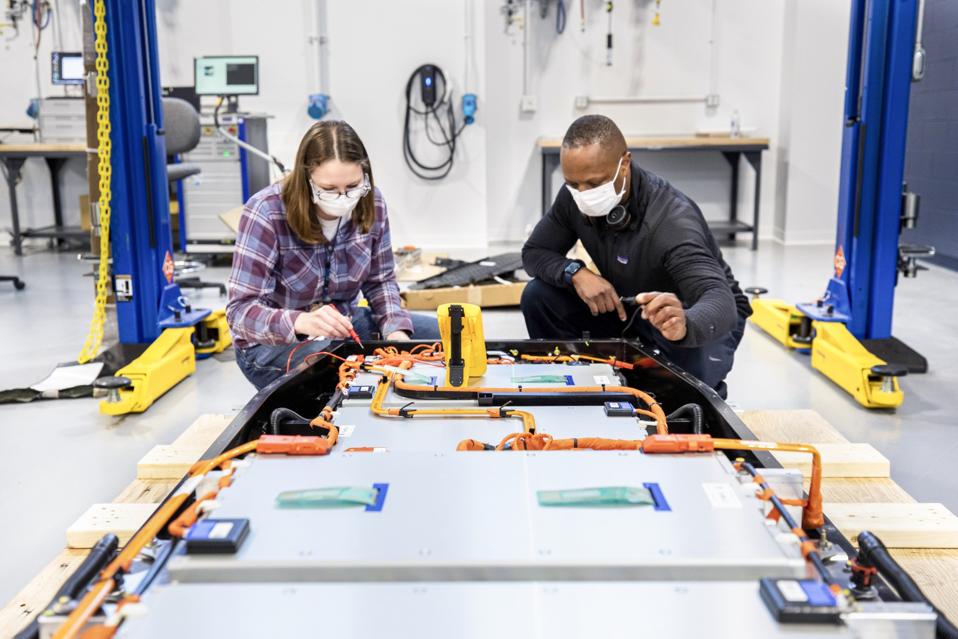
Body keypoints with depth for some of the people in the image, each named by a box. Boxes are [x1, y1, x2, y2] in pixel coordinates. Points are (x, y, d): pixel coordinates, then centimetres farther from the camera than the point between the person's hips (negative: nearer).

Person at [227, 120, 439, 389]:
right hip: (272, 341, -5)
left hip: (342, 324, 6)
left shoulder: (371, 203, -9)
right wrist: (301, 322, -46)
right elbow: (241, 310, -26)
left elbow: (380, 281, 4)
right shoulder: (266, 213, -23)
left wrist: (395, 330, -16)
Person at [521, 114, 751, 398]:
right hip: (628, 305, 5)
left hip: (700, 316, -5)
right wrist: (575, 273, -29)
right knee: (539, 296, -15)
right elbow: (534, 253, -6)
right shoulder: (575, 197, -17)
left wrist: (683, 325, -71)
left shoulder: (672, 219, -36)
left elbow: (721, 301, -47)